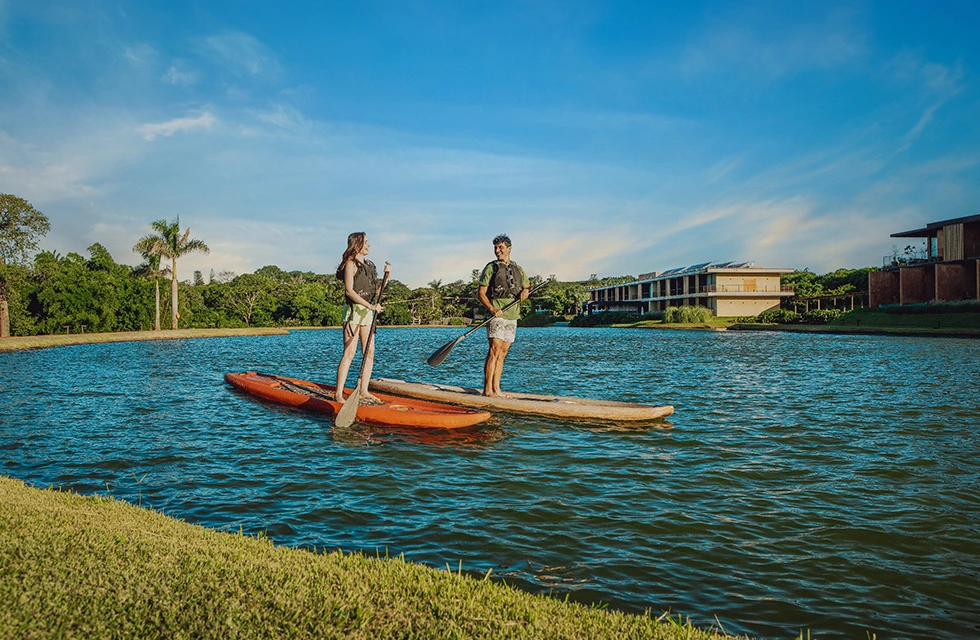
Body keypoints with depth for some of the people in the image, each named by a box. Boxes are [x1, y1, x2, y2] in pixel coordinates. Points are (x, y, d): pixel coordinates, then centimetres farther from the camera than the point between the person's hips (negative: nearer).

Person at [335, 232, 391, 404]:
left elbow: (376, 290, 17)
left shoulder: (369, 265, 16)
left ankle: (364, 391, 13)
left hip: (368, 313, 8)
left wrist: (386, 276, 4)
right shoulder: (351, 264, -7)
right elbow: (349, 290, -15)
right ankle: (338, 393, -6)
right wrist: (371, 306, -18)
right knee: (349, 353, -10)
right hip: (354, 311, -8)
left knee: (369, 352, 6)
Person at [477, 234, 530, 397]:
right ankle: (487, 390, -13)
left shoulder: (518, 269, 16)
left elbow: (528, 286, 28)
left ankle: (496, 388, 11)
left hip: (512, 316, 5)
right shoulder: (491, 268, 1)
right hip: (496, 315, -5)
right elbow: (480, 293, -3)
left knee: (503, 352, 6)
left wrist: (525, 291, 2)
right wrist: (492, 309, -19)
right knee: (494, 350, -13)